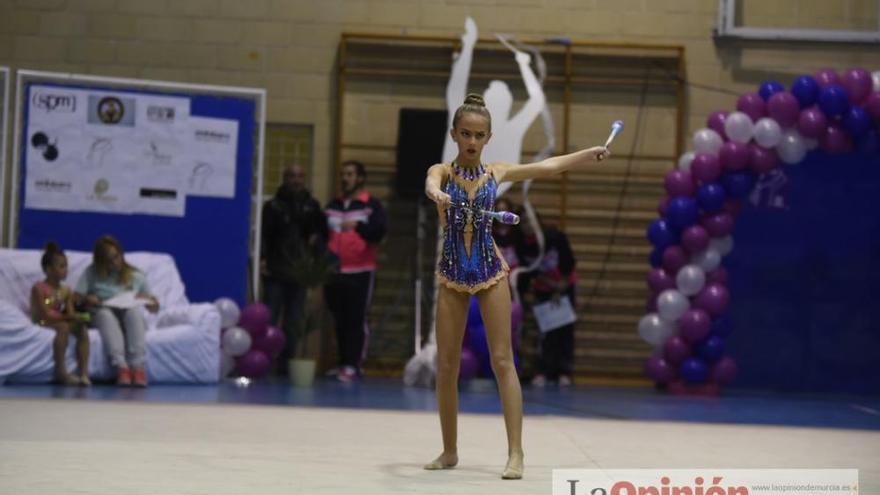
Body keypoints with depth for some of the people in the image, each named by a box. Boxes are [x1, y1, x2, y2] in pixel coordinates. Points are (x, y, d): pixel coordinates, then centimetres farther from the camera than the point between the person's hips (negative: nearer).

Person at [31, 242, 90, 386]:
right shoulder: (39, 288, -8)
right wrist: (66, 317, -23)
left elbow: (70, 313, 3)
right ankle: (61, 371, -38)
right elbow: (45, 314, -16)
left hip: (59, 320, 6)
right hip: (42, 323, -6)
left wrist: (75, 317, -22)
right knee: (63, 327, -36)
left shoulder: (66, 291, 12)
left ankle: (83, 373, -29)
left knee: (81, 329, -21)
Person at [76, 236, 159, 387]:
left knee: (134, 311, -34)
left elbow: (155, 307, 16)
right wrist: (87, 299, -17)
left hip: (129, 318, 1)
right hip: (102, 316, -1)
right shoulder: (91, 273, 12)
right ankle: (121, 366, -53)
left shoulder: (136, 276, 14)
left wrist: (147, 300, -6)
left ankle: (138, 367, -47)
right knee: (105, 313, -36)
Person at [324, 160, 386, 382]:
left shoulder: (372, 205, 3)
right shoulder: (332, 206, 17)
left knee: (356, 320, -9)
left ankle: (353, 366, -11)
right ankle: (343, 363, 13)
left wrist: (357, 225, -30)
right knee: (339, 321, 6)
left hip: (361, 272, -4)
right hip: (334, 272, 5)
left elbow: (379, 232, -13)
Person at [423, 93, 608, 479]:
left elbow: (547, 167, 3)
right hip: (452, 274, 0)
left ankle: (515, 453, -5)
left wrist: (591, 153, -5)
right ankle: (449, 451, 17)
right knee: (446, 365, 4)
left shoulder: (496, 173, 2)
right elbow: (431, 183, -28)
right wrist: (436, 193, -52)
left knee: (502, 361, -5)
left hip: (490, 271, 0)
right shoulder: (443, 172, -4)